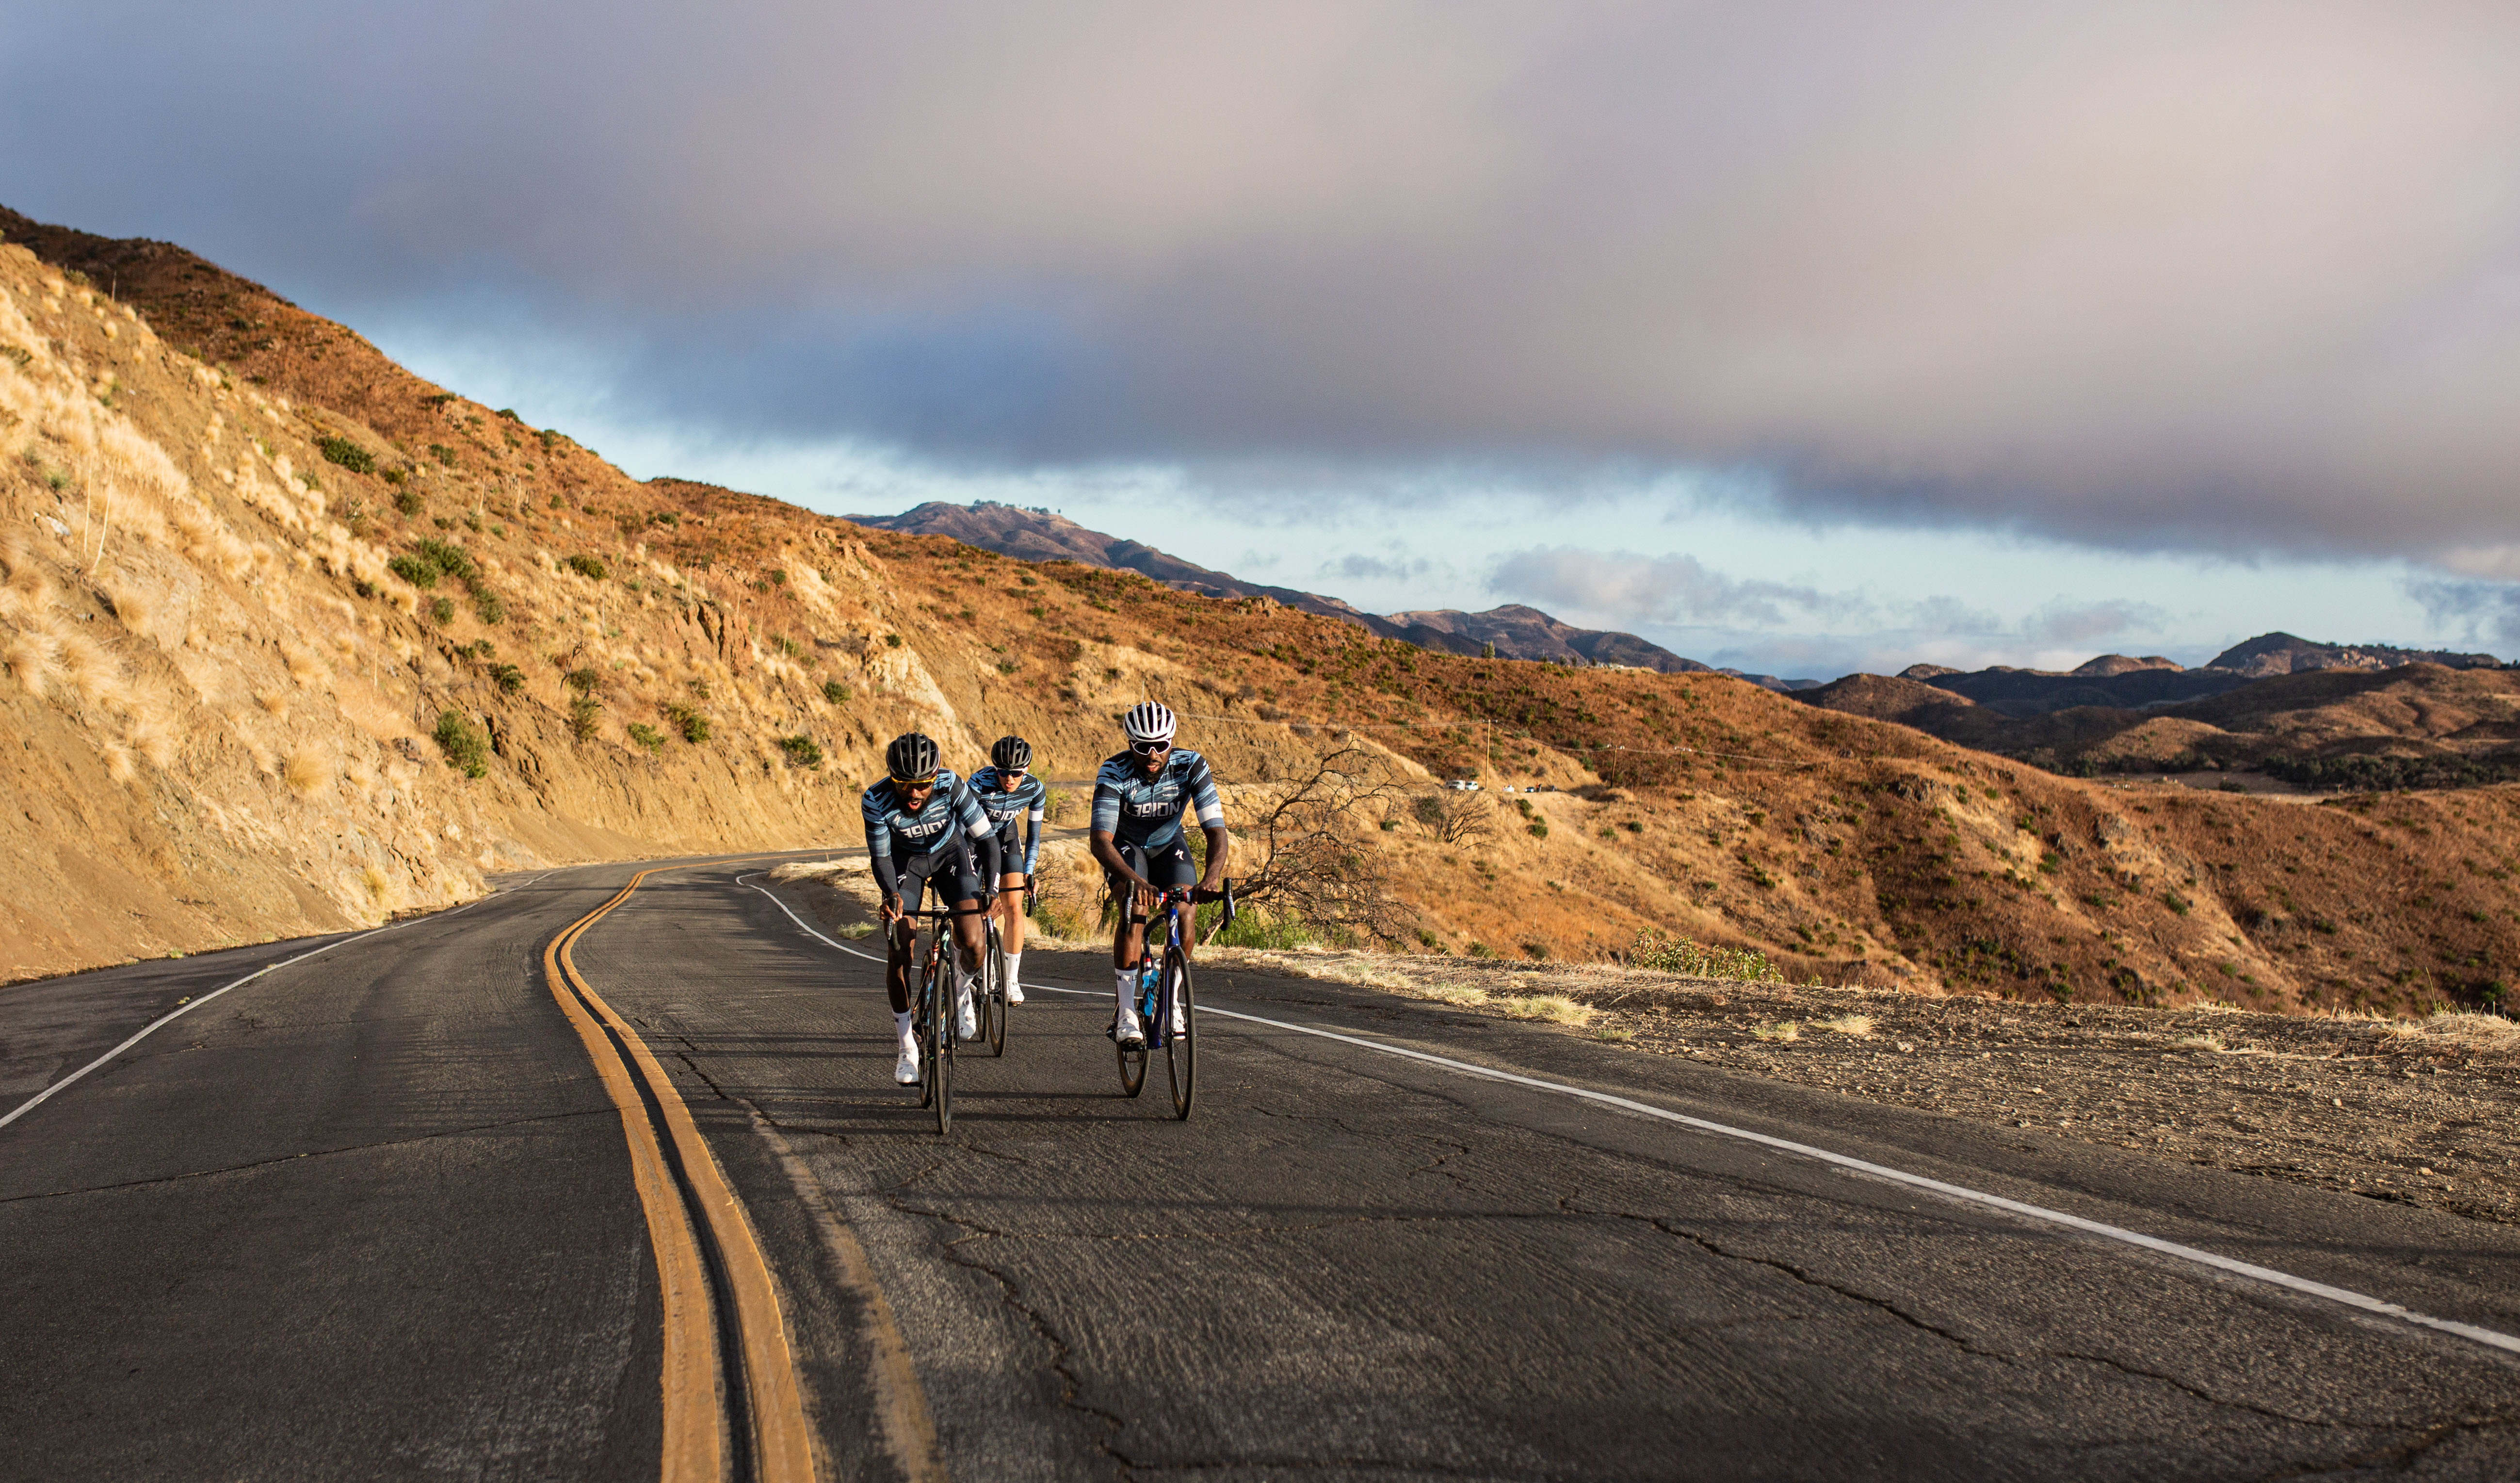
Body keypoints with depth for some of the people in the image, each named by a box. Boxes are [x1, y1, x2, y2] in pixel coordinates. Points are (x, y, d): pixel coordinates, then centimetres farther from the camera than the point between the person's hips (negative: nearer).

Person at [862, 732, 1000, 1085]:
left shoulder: (950, 785, -32)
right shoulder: (876, 801, -30)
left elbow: (986, 837, -26)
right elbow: (880, 857, -20)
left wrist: (991, 887, -39)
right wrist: (891, 893, -40)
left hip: (952, 851, 0)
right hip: (906, 859, 0)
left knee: (972, 944, -19)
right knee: (898, 954, -13)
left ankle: (961, 990, 17)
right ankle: (907, 1047, 2)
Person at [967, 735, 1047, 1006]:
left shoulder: (1035, 790, -22)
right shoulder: (980, 784, -33)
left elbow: (1034, 834, -11)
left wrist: (1029, 870, -20)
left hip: (1006, 838, 2)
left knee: (1014, 907, -10)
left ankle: (1012, 980, -4)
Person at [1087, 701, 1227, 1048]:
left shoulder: (1191, 766, -27)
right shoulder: (1114, 773, -31)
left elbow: (1216, 830, -33)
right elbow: (1100, 841, -40)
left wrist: (1212, 876, -52)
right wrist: (1133, 879, -57)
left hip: (1168, 843, 2)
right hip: (1125, 846, -2)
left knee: (1186, 916, -19)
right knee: (1134, 910, -28)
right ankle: (1126, 1012, -24)